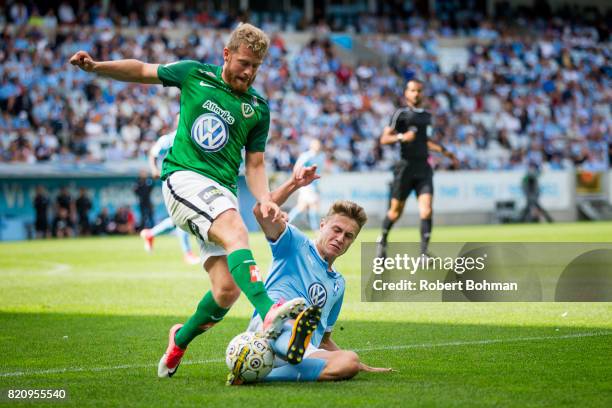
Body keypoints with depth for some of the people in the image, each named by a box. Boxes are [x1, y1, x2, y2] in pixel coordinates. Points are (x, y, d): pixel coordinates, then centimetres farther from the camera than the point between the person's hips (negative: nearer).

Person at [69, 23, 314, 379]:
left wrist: (264, 199, -5)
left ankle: (181, 339, 22)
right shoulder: (194, 75, 6)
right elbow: (142, 71, 18)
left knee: (227, 291, -8)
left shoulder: (259, 109, 11)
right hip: (184, 177, -4)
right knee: (236, 232, -33)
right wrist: (96, 66, 6)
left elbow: (254, 164, 14)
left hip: (223, 192, 4)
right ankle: (269, 312, -53)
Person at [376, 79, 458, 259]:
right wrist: (401, 137, -24)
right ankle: (383, 240, 33)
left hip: (424, 168, 4)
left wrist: (445, 152, 31)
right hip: (405, 167, -4)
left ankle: (423, 252, -13)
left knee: (426, 209, -12)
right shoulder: (401, 113, -3)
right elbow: (384, 139, -6)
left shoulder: (427, 116, 15)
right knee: (396, 210, 6)